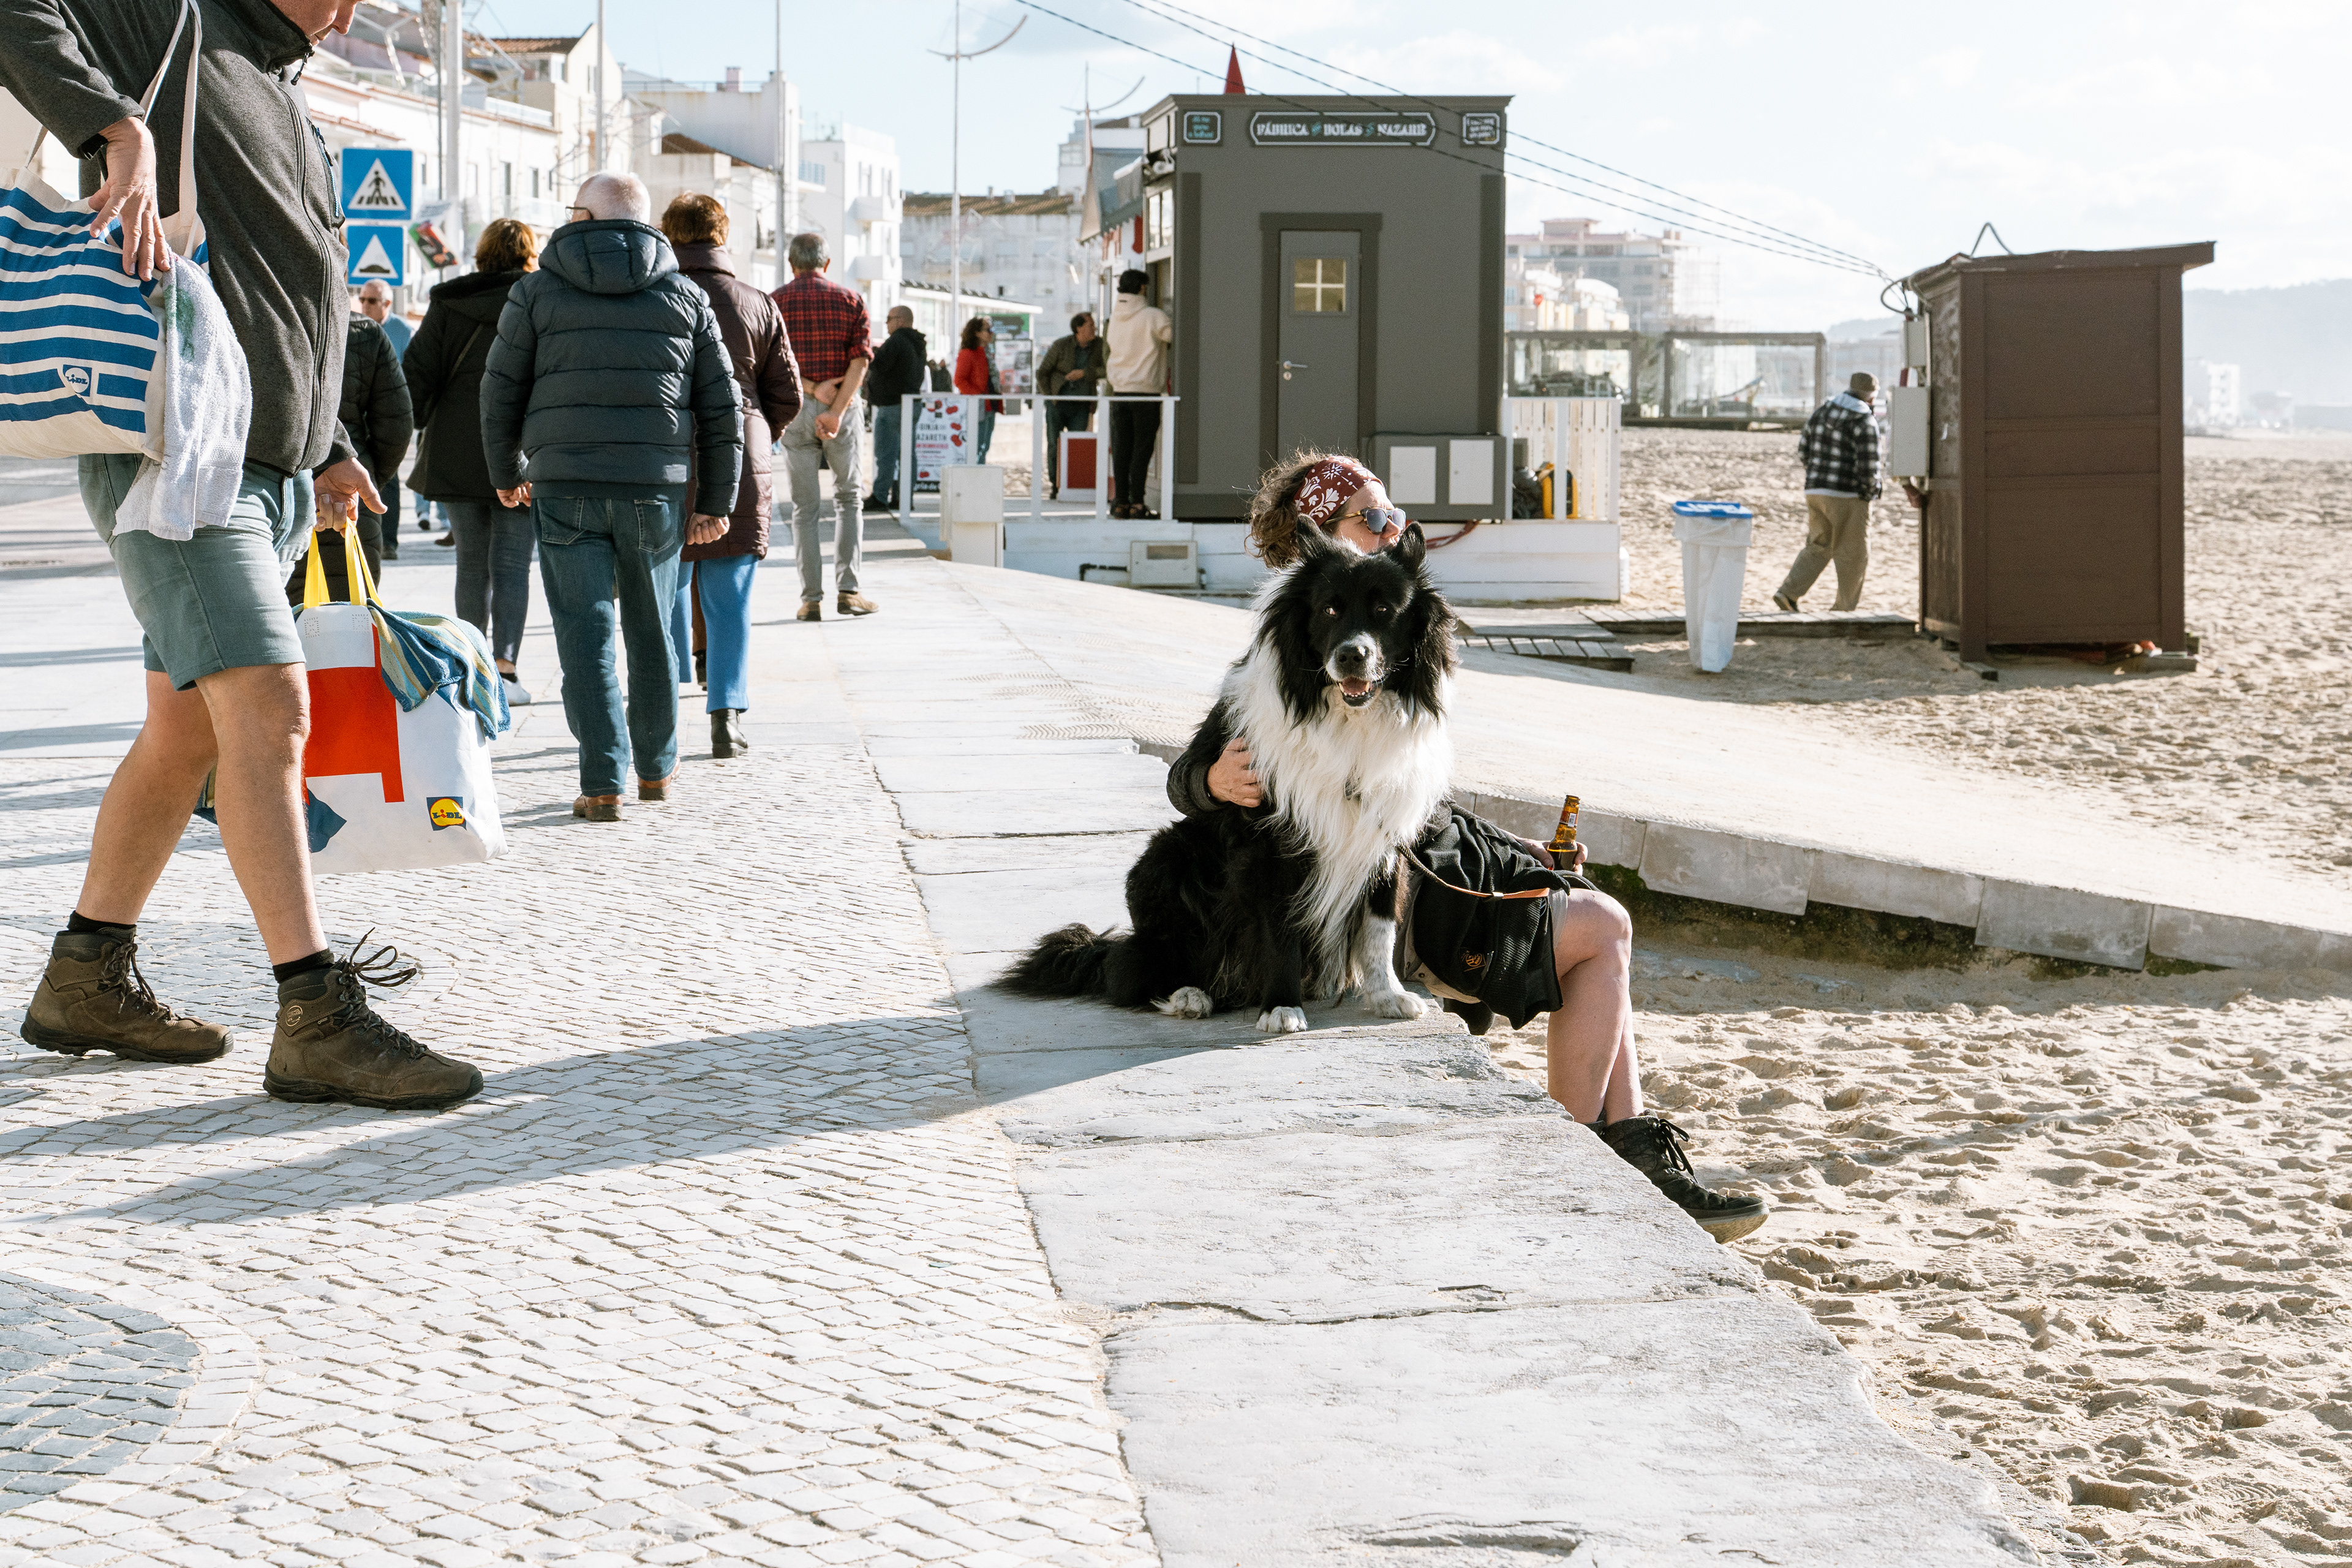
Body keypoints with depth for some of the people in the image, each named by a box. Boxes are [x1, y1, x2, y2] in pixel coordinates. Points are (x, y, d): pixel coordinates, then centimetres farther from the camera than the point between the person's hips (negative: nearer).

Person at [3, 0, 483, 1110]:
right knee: (269, 707, -17)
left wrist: (327, 452, 24)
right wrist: (121, 131, -29)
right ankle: (320, 1023, -18)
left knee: (189, 730, 12)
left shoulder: (282, 103, 25)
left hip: (272, 469, 9)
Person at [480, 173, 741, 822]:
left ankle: (602, 783, -6)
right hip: (657, 489, 2)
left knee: (585, 637, 0)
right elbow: (722, 408, 8)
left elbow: (500, 393, 7)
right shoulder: (686, 298, 8)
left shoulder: (536, 292, 4)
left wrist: (507, 473, 23)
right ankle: (656, 769, 26)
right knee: (652, 634, 15)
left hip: (566, 488, -2)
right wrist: (716, 502, 13)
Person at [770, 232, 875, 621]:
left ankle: (811, 599, 2)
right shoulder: (851, 300, 3)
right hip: (843, 404, 0)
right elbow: (860, 361, -8)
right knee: (849, 499, 12)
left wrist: (812, 388, -12)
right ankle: (847, 591, 3)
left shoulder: (776, 302, 2)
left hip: (795, 408, 0)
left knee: (804, 507, 5)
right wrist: (837, 411, -14)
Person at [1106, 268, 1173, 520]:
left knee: (1121, 449, 7)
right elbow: (1175, 336, -10)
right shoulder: (1152, 316, -10)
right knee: (1142, 449, -2)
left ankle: (1121, 501, 7)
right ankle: (1137, 502, -3)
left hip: (1120, 389, 5)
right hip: (1146, 389, -5)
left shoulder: (1115, 315, 8)